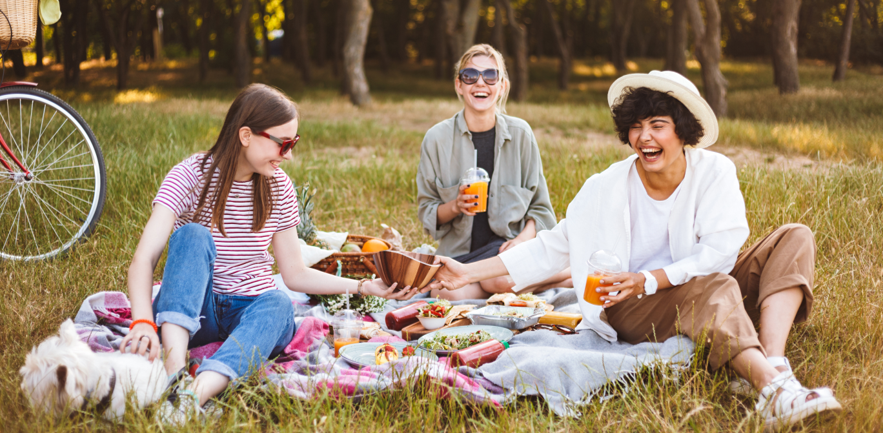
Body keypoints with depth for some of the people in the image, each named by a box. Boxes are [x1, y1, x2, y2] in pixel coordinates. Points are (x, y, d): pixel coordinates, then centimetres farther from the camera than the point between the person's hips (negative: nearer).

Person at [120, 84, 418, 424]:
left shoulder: (279, 188, 2)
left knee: (278, 304, -33)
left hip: (254, 309, 2)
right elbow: (144, 259, -22)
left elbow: (294, 274, 8)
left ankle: (194, 395, -58)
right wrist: (143, 323, -41)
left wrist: (364, 286, -5)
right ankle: (175, 369, -48)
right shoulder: (191, 176, -10)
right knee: (193, 235, -30)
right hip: (193, 309, -2)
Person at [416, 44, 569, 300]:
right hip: (458, 250, 1)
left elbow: (540, 207, 7)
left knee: (502, 279, -37)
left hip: (506, 244, -1)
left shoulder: (520, 134, 3)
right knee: (450, 295, -33)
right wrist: (455, 206, -16)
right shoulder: (437, 138, 1)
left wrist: (523, 238, -14)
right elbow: (426, 212, 6)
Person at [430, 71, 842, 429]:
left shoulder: (714, 171, -5)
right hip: (634, 312, -3)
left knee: (794, 239, -15)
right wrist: (469, 272, -1)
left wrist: (650, 279, -23)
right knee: (712, 288, -34)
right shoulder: (607, 189, -5)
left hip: (709, 289, 3)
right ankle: (774, 390, -55)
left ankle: (775, 364, -39)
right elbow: (551, 248, 3)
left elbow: (720, 252, -12)